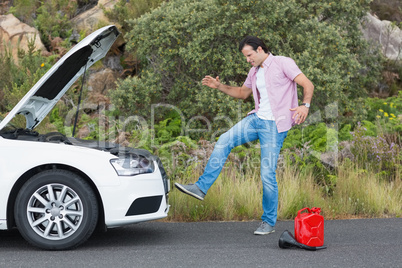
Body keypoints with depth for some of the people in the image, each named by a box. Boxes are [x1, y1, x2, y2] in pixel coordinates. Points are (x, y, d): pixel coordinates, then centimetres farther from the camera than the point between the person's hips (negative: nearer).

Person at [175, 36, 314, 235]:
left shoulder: (283, 63, -6)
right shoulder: (255, 72, 16)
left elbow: (308, 85, -11)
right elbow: (243, 93, 31)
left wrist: (305, 105, -30)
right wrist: (219, 86, 17)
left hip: (274, 125, -7)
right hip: (256, 119, 7)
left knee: (268, 174, -7)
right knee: (224, 141, -9)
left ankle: (269, 222, 7)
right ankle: (201, 187, -5)